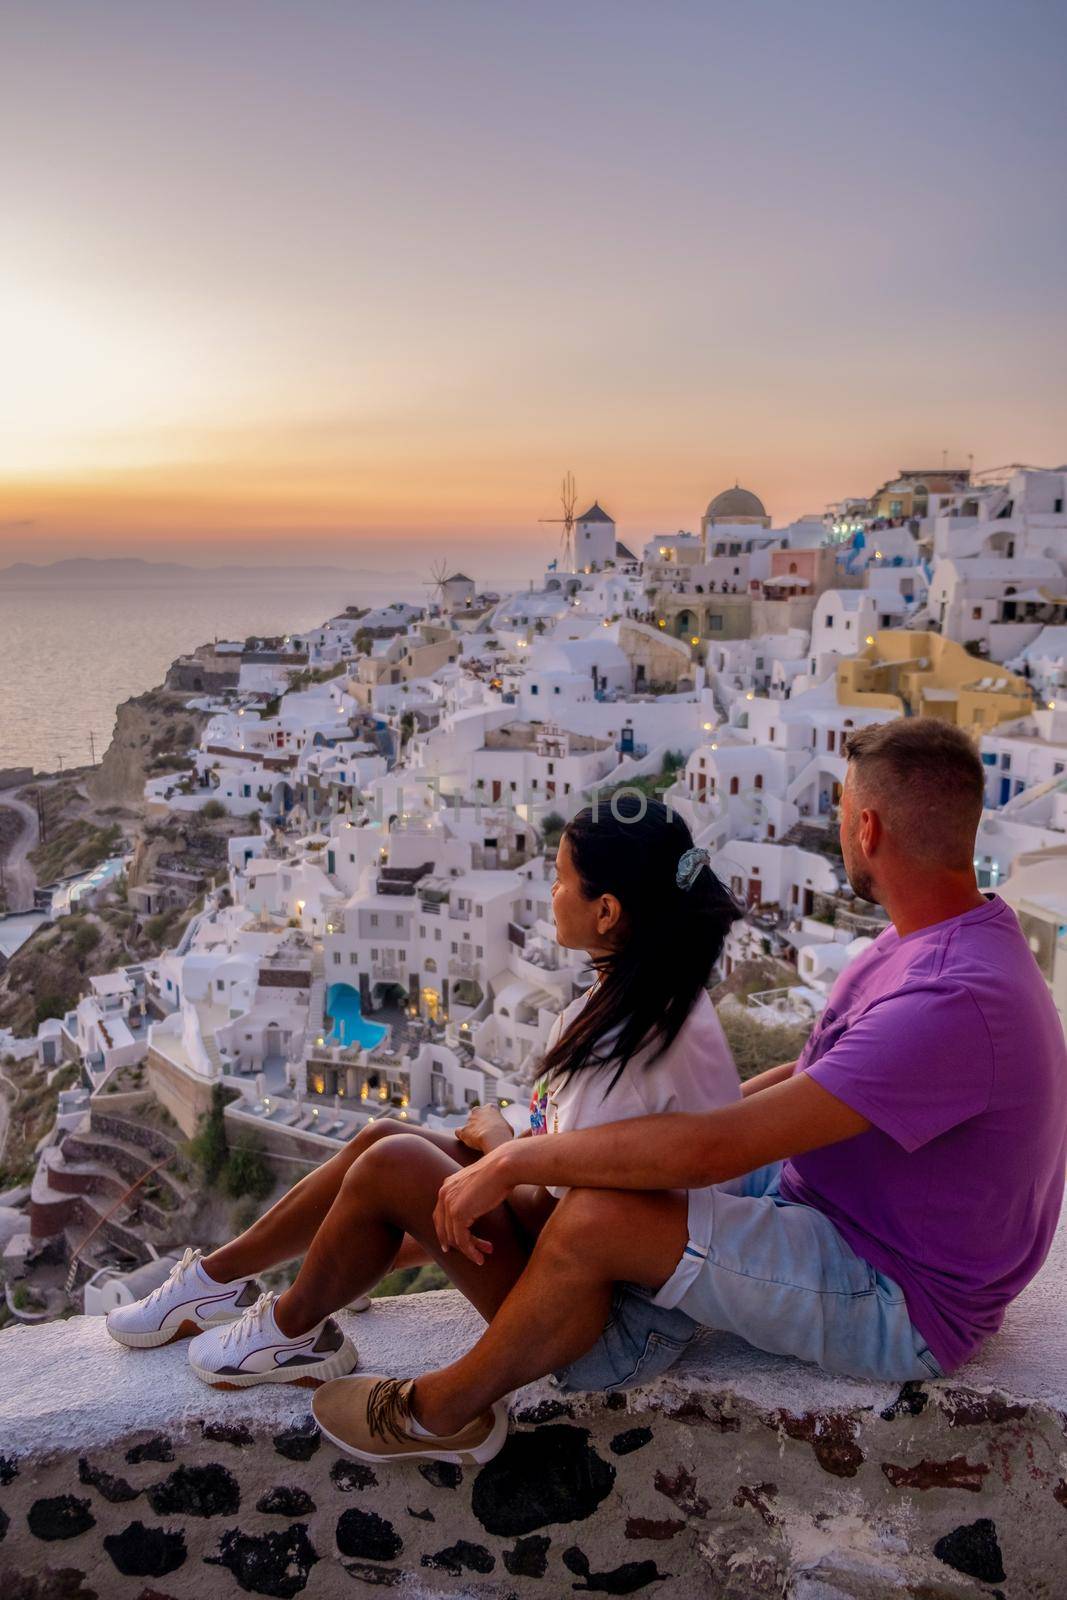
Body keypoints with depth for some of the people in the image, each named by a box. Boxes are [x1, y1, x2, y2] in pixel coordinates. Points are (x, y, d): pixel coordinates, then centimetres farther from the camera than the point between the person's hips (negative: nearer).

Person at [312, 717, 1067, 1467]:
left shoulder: (954, 1001, -32)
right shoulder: (944, 941, 3)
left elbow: (715, 1148, -34)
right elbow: (823, 1074, 12)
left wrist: (516, 1161, -24)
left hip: (901, 1305, -10)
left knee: (594, 1220, -21)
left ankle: (440, 1409, 4)